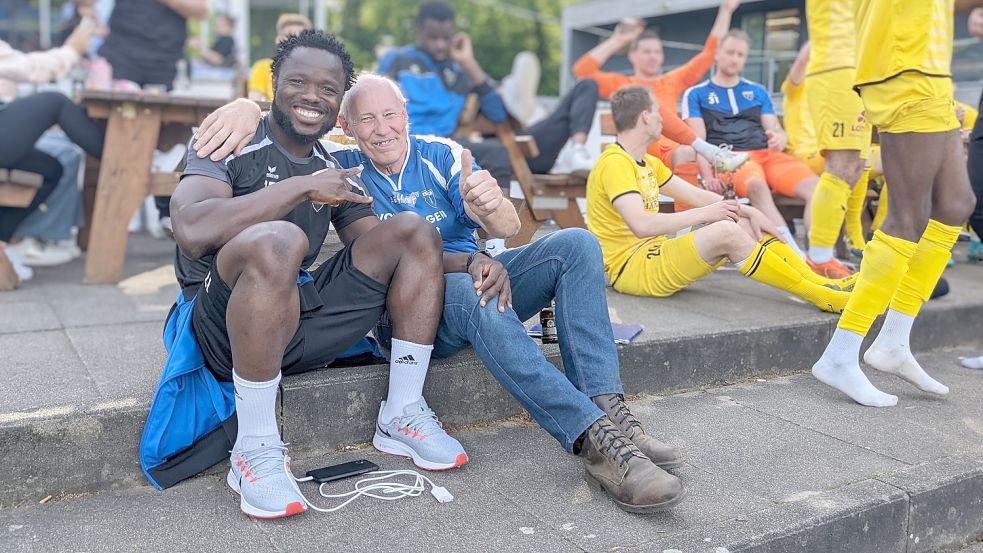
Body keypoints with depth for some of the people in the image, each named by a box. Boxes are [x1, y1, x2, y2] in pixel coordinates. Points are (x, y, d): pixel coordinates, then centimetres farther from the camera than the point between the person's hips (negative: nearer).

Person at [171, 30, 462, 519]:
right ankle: (254, 450, -23)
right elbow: (192, 231, -24)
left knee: (413, 230, -3)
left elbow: (390, 251, 10)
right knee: (279, 240, -37)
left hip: (302, 323, 6)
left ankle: (404, 415, -5)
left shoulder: (335, 172, 13)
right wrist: (303, 186, -21)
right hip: (225, 328, -6)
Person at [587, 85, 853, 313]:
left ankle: (824, 284, 0)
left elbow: (696, 195, 16)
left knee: (748, 225, 3)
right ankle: (824, 298, -17)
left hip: (654, 254, 10)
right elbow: (642, 225, -28)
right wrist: (704, 214, -20)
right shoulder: (615, 163, -15)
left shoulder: (648, 163, 18)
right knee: (726, 231, -26)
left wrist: (749, 212, 4)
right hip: (631, 268, -10)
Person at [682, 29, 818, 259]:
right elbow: (698, 141, 3)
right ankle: (796, 256, -46)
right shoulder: (696, 94, 15)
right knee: (757, 185, -40)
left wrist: (779, 139, -7)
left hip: (767, 153, 5)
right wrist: (707, 176, -16)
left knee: (814, 185, -26)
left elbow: (775, 129, 21)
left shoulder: (758, 92, 28)